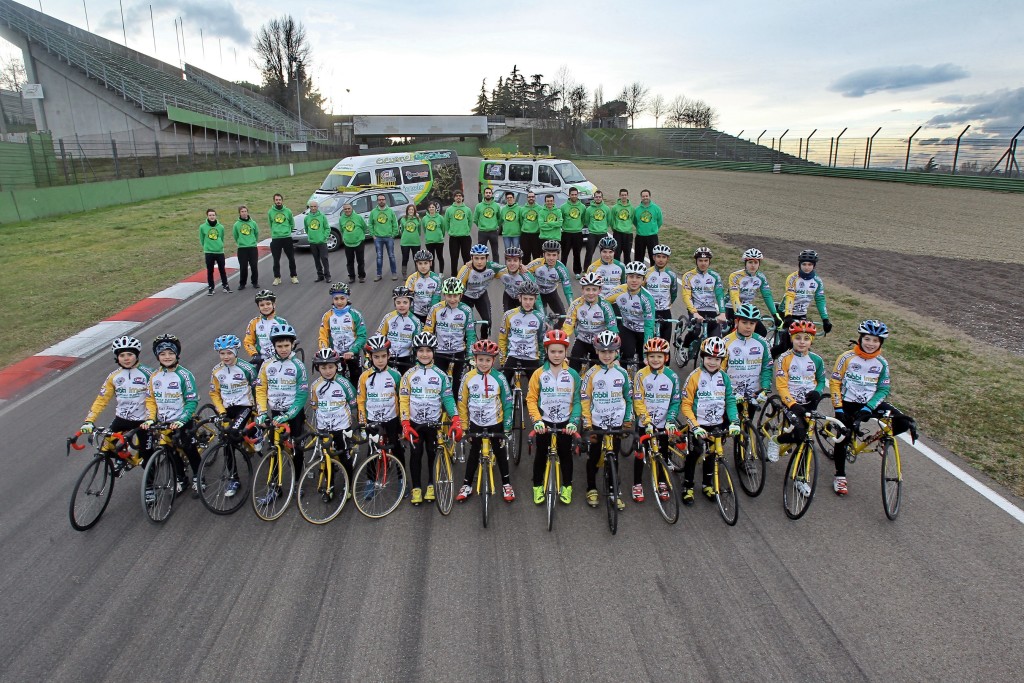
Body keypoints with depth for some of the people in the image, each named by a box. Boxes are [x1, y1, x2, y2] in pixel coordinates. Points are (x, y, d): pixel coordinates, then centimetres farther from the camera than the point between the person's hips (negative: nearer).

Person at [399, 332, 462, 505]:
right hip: (415, 423, 0)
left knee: (433, 454, 8)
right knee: (416, 455, 6)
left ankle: (431, 485, 24)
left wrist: (456, 420, -14)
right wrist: (405, 424, -10)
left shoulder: (441, 375, 0)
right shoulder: (409, 375, 0)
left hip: (434, 423, 0)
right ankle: (416, 488, 18)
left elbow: (448, 398, -2)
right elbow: (403, 400, -2)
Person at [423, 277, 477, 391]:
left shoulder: (466, 311, -8)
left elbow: (470, 334, -5)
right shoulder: (436, 309, -11)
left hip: (459, 352, 1)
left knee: (457, 382, 12)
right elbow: (427, 331, -5)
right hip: (440, 352, -1)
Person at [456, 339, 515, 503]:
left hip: (495, 423, -1)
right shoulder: (468, 377, -10)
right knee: (474, 453, 15)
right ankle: (467, 485, 27)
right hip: (475, 424, 1)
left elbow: (507, 403, -6)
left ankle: (506, 484, 27)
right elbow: (462, 403, -1)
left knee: (500, 453, 12)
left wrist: (507, 427, -6)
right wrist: (463, 425, 0)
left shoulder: (499, 378, -13)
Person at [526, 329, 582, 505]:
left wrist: (574, 421, -15)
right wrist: (537, 420, -17)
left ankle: (567, 487, 28)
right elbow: (531, 399, -6)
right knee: (541, 455, 11)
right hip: (544, 423, 0)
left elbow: (577, 401, -3)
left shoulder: (573, 375, -5)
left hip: (565, 423, 0)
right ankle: (538, 487, 27)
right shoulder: (539, 373, -7)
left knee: (565, 454, 11)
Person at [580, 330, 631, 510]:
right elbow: (584, 400, -5)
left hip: (616, 424, 1)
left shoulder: (622, 373, -1)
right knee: (593, 459, 9)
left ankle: (614, 492, 21)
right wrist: (587, 424, -8)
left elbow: (629, 399, 8)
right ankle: (591, 489, 27)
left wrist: (628, 422, 4)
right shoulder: (591, 373, -6)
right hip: (596, 424, -1)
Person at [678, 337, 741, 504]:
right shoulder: (694, 377, -14)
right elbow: (686, 405, -13)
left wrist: (735, 422, -11)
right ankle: (687, 487, 19)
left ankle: (708, 485, 34)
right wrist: (695, 426, -21)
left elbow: (730, 401, 2)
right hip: (699, 425, -4)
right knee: (693, 454, 3)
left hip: (718, 425, 4)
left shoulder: (724, 377, -1)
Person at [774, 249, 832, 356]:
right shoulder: (792, 278, -15)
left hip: (802, 316, 5)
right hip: (787, 314, -4)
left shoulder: (818, 281, -1)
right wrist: (788, 317, -36)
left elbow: (820, 301, -1)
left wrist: (825, 319, -10)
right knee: (784, 345, -15)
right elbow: (789, 298, -25)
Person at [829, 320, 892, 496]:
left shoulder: (882, 363, 0)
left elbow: (883, 389, -1)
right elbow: (834, 383, -6)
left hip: (867, 405, 3)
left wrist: (867, 409, -15)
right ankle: (840, 476, 10)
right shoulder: (847, 358, -8)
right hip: (847, 404, -3)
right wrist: (838, 409, -11)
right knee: (843, 438, -5)